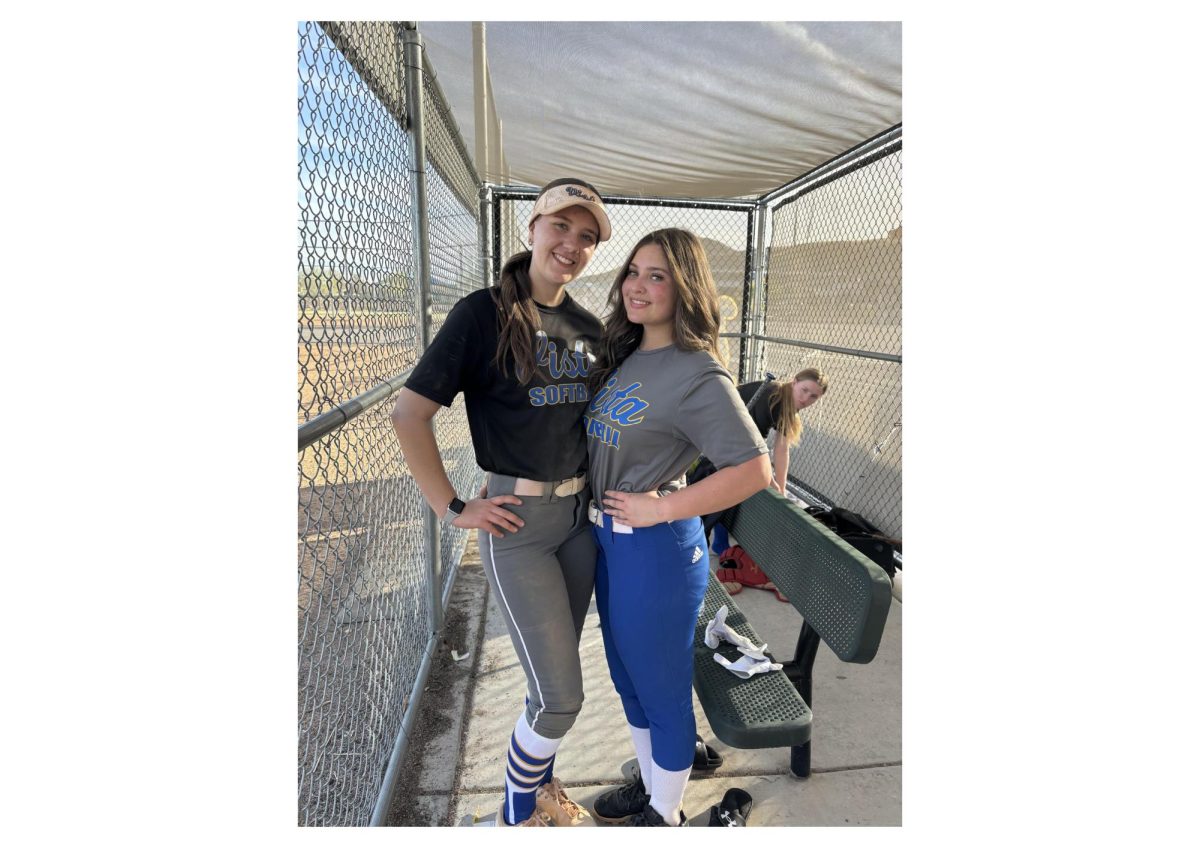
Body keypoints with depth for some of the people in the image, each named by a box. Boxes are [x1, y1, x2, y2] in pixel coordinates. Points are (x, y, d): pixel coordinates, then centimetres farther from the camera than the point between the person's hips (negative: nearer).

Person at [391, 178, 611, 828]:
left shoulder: (589, 328, 6)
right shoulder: (484, 313, -11)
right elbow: (409, 414, -12)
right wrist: (453, 510, -12)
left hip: (580, 514, 6)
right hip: (516, 522, -6)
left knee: (554, 672, 20)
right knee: (559, 696, 1)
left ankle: (542, 786, 47)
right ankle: (516, 817, 32)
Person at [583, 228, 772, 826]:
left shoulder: (698, 374, -19)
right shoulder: (623, 355, 5)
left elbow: (753, 469, -22)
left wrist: (662, 508, -21)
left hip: (657, 550, -8)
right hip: (608, 540, 8)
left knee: (661, 690, 15)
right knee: (628, 679, 25)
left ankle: (664, 815, 42)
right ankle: (648, 785, 51)